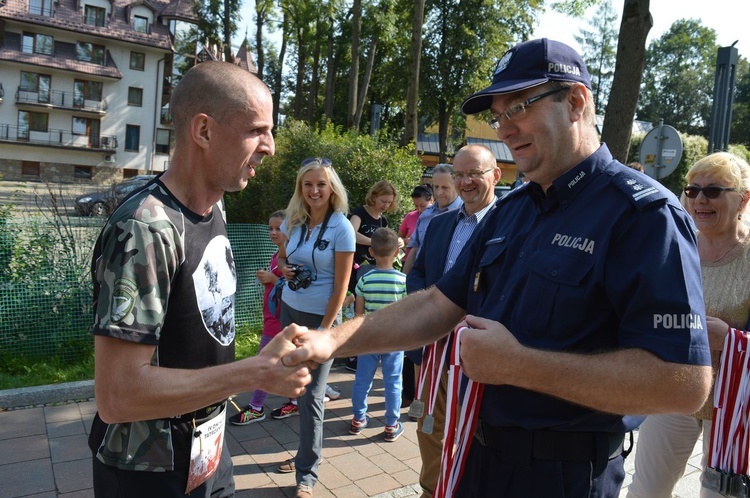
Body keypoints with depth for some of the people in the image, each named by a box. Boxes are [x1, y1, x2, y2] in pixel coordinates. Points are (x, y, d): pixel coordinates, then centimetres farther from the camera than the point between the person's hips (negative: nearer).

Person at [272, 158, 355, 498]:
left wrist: (323, 329, -13)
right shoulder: (293, 221, 2)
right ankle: (308, 451, 30)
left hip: (322, 316, -5)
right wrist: (283, 268, -6)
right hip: (290, 310, 5)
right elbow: (282, 256, 19)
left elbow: (341, 285, -13)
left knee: (312, 395, 0)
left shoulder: (341, 228, -13)